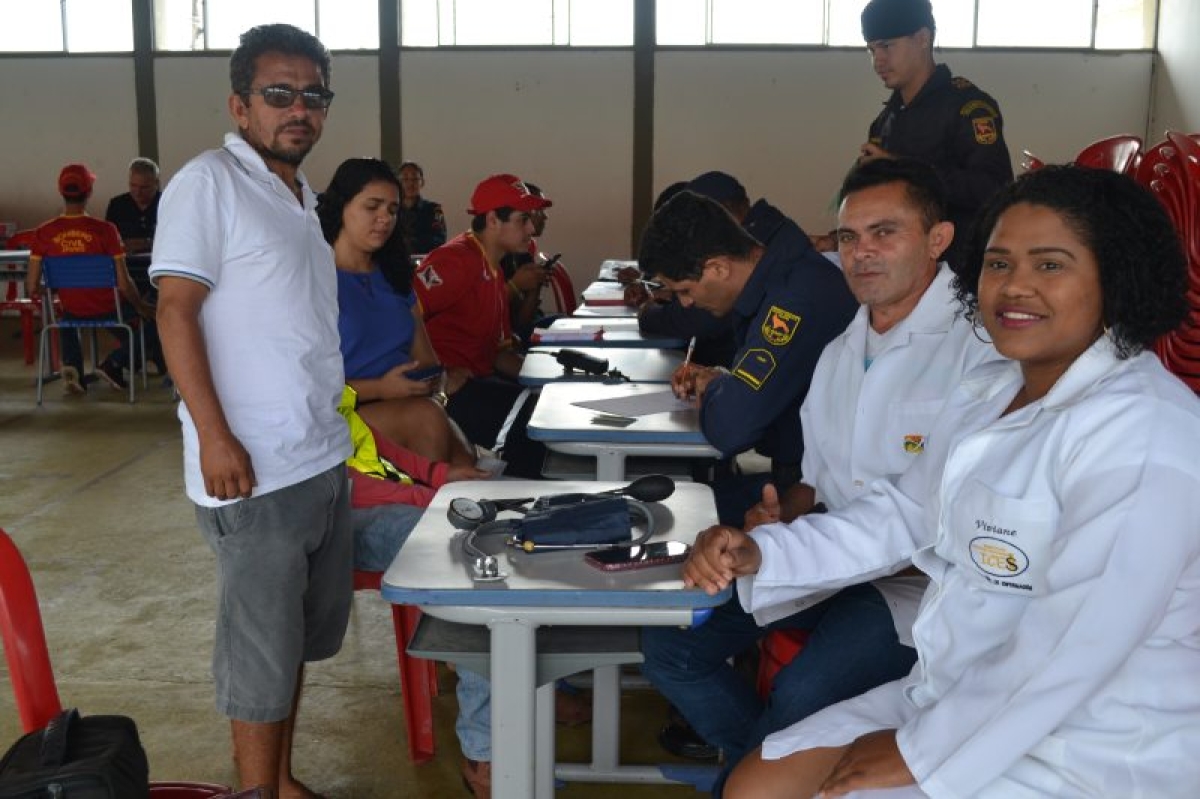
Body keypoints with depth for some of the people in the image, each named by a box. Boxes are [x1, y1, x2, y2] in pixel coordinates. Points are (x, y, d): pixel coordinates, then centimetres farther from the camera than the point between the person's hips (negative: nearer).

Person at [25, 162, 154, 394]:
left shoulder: (43, 233, -11)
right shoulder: (104, 230, -20)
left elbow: (32, 289, -9)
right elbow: (124, 284, -19)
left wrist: (47, 291, 14)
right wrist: (141, 307, 1)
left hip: (72, 311, 3)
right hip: (106, 310, -3)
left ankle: (72, 365, 16)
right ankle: (113, 365, 7)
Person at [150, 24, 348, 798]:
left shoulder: (303, 195, 15)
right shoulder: (209, 181, -9)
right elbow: (175, 311, -14)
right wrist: (213, 435, -20)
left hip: (324, 458, 8)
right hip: (256, 469, -8)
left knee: (302, 635, 17)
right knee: (262, 649, 2)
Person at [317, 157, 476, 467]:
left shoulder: (393, 276, 21)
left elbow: (426, 360, 19)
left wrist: (432, 381, -4)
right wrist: (381, 388, -17)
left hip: (408, 403, 5)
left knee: (464, 463, -26)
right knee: (426, 417, -32)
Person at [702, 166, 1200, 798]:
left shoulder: (1140, 434, -23)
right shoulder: (988, 391, 8)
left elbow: (1073, 649, -27)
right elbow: (905, 516, 13)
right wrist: (761, 553, -1)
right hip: (961, 698, 8)